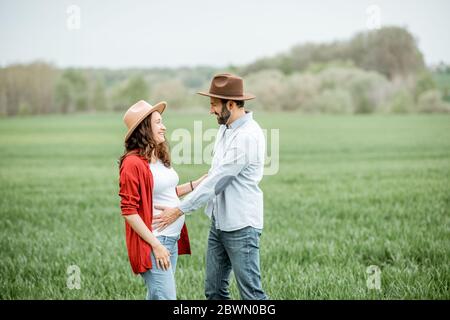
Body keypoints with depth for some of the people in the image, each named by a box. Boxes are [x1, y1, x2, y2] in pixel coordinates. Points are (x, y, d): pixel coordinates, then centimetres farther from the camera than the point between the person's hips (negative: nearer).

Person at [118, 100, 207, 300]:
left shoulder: (160, 157, 11)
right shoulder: (133, 163, -14)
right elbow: (128, 211, -16)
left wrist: (198, 183, 15)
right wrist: (156, 245, -18)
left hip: (172, 239, 9)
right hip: (152, 242, -9)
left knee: (156, 296, 14)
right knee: (166, 296, -11)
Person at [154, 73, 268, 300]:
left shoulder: (247, 135, -19)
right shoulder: (225, 129, 11)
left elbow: (218, 180, -20)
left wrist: (179, 210, -16)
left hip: (241, 226, -9)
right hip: (219, 221, 9)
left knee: (251, 292, -5)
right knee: (214, 290, 12)